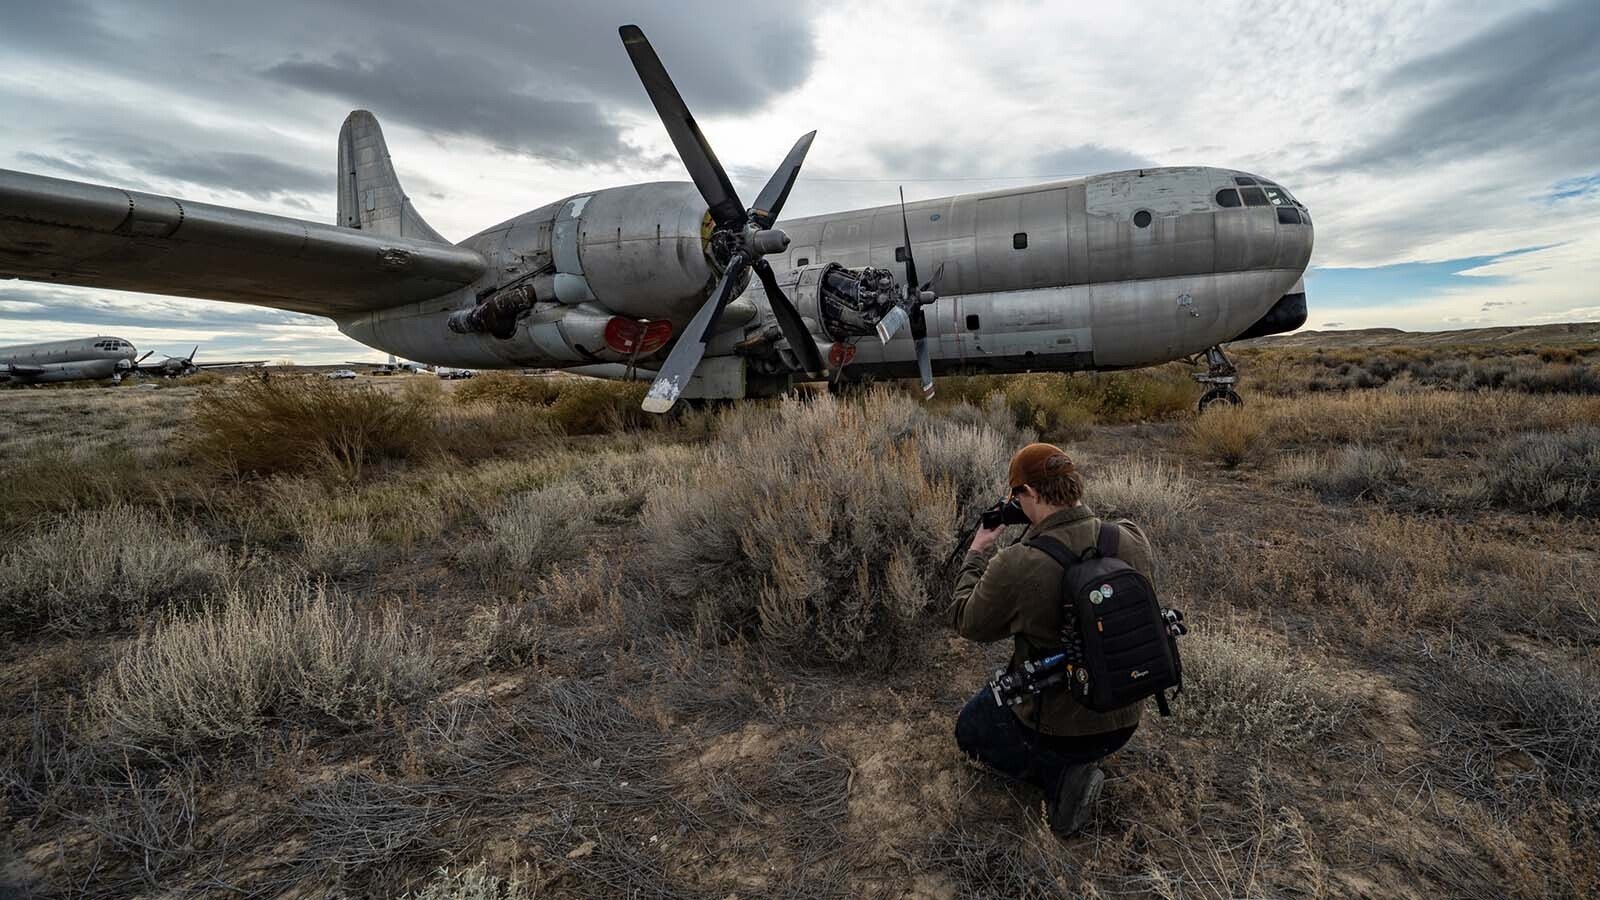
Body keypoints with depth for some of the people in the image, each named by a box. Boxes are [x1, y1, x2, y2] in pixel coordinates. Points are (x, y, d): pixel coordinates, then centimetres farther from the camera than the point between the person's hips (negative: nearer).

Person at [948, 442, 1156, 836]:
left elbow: (966, 623, -10)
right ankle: (1072, 765, 14)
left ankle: (1061, 775, 3)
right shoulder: (1133, 541, -14)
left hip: (1056, 728, -5)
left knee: (969, 728, 24)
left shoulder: (1015, 565, -30)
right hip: (1124, 722, 6)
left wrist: (976, 555, 2)